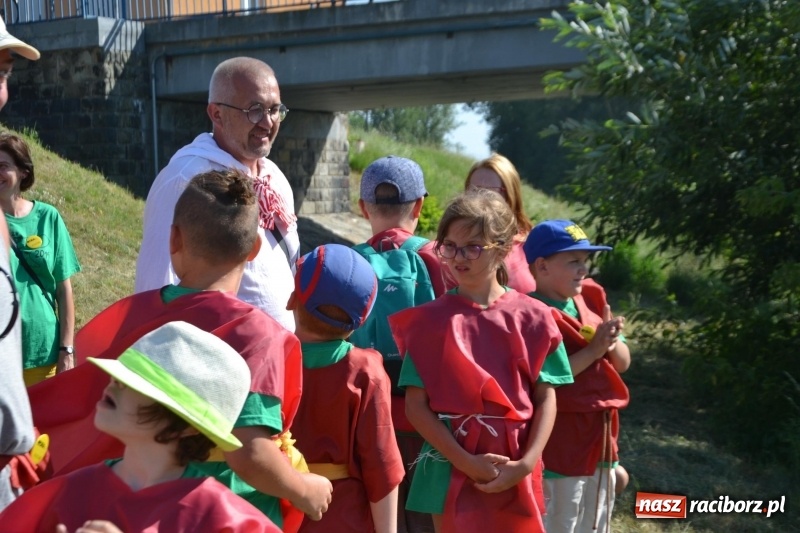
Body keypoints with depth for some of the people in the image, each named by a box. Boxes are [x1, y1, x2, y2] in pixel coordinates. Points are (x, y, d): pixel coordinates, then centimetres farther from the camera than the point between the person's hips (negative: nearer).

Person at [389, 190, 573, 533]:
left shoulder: (532, 317, -1)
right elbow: (416, 405, -7)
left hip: (516, 478, 1)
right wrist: (466, 462, -14)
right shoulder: (431, 319, -4)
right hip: (452, 473, -1)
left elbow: (546, 398, 0)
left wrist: (526, 463, -12)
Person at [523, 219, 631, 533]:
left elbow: (623, 362, 11)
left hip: (600, 443, 8)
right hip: (559, 451, -8)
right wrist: (592, 350, -22)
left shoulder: (592, 299, 8)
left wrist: (612, 342, -11)